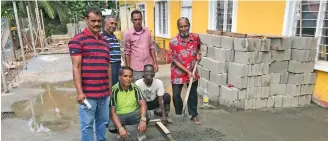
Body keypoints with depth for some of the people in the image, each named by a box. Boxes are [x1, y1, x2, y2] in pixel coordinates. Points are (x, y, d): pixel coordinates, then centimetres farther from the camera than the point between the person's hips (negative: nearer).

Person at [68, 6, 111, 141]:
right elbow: (76, 68, -10)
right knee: (87, 125, 6)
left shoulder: (104, 41, 13)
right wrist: (79, 92, -14)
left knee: (103, 122, 17)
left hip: (104, 93, 6)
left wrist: (110, 89, 16)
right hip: (87, 93, -6)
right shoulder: (77, 40, -6)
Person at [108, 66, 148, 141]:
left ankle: (141, 134, 3)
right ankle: (123, 133, 5)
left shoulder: (135, 88, -7)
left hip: (133, 114, 2)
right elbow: (112, 112, -20)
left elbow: (143, 104, -18)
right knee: (111, 127, -33)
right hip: (119, 116, -2)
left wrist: (143, 119, -38)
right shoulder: (114, 90, -17)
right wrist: (121, 128, -33)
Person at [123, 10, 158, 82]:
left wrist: (155, 63, 7)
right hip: (136, 68, -3)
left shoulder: (147, 31, 4)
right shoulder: (128, 34, -6)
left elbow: (151, 48, 10)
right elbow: (127, 53, -4)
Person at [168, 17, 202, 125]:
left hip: (193, 72, 3)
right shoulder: (173, 42, -18)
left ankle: (194, 115, 31)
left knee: (193, 94, 14)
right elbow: (174, 60, -16)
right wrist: (187, 71, -19)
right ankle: (178, 114, 30)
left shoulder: (195, 37, -6)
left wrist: (198, 54, 1)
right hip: (178, 73, -3)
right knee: (176, 95, 5)